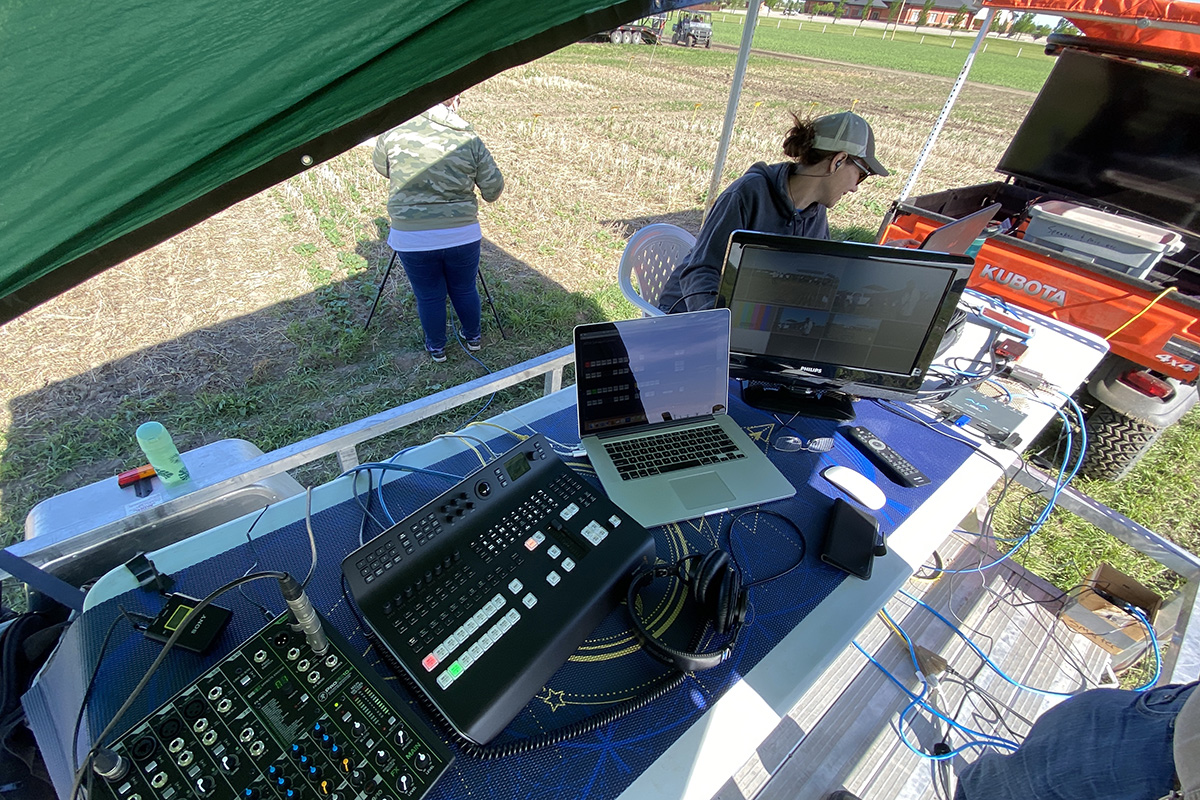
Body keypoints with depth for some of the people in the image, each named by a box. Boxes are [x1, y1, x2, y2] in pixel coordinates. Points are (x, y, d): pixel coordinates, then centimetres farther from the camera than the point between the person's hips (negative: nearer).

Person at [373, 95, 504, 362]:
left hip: (412, 237, 0)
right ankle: (473, 337, 42)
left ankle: (436, 348, 35)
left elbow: (382, 168, 12)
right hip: (462, 235, 1)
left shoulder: (394, 129, -4)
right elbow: (494, 188, -2)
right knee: (464, 290, 21)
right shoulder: (468, 138, -6)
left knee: (428, 296, 16)